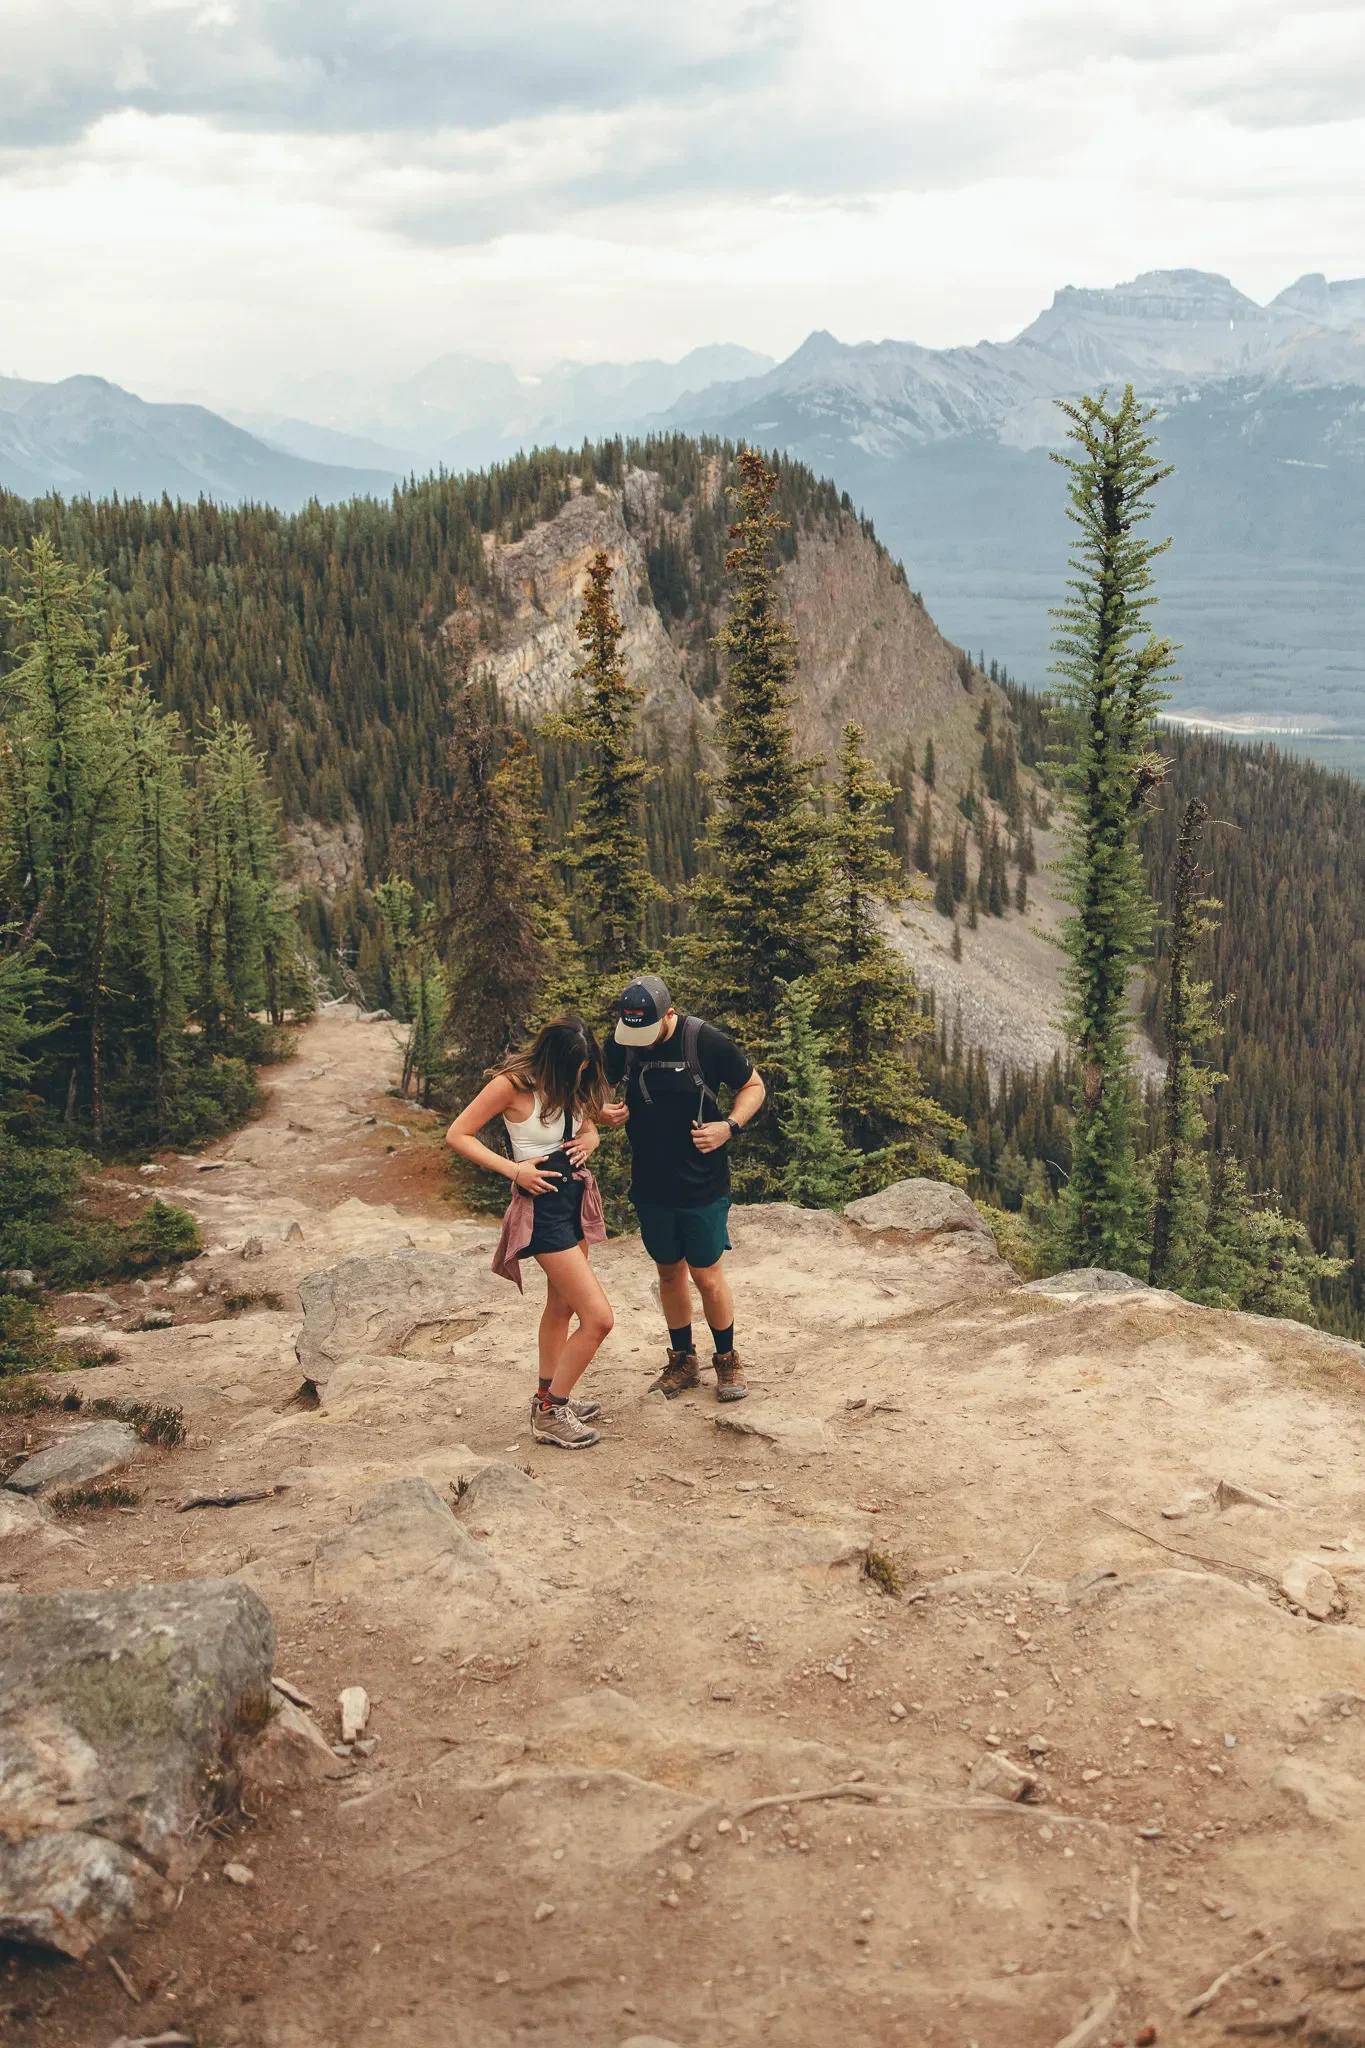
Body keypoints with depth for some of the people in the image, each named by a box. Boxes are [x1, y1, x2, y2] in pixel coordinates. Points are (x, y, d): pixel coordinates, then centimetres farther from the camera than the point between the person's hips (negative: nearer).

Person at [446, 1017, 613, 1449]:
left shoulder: (572, 1085, 3)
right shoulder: (513, 1084, -18)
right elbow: (457, 1136, -13)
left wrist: (589, 1139, -6)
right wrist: (513, 1170, -20)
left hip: (577, 1195, 8)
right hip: (543, 1204, -8)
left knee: (562, 1305, 21)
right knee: (598, 1318, -10)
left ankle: (548, 1396, 37)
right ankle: (550, 1414, 3)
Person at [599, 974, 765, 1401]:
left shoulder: (706, 1042, -17)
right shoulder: (620, 1043, -6)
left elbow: (753, 1086, -3)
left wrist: (729, 1126, -20)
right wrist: (602, 1109, -10)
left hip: (702, 1185, -4)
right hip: (651, 1185, 4)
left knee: (707, 1276, 2)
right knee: (669, 1272, 15)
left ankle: (727, 1359, 23)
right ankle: (683, 1361, 31)